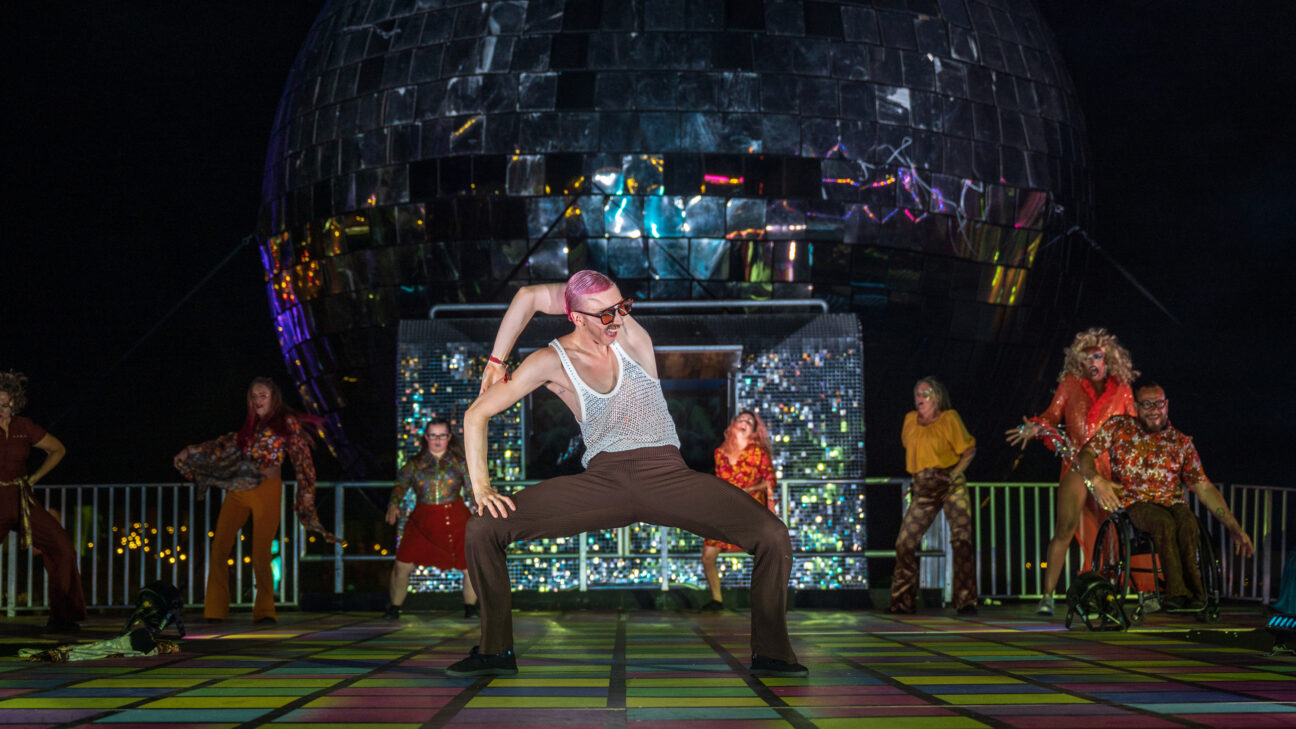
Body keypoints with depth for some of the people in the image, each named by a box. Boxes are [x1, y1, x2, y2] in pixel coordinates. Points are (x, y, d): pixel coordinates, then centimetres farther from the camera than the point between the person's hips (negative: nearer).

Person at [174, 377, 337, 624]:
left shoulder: (287, 422, 6)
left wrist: (306, 492, -2)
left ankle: (264, 610, 0)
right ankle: (215, 610, -2)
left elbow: (301, 458, 4)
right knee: (219, 547, -5)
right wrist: (192, 452, 23)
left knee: (261, 553, -10)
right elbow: (227, 444, 27)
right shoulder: (250, 426, 21)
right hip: (238, 492, 5)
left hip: (267, 490, -5)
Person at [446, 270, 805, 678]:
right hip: (601, 480, 0)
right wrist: (480, 485, -4)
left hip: (666, 473, 0)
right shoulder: (553, 362, 3)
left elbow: (530, 294, 1)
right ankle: (496, 651, 2)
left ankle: (769, 653, 0)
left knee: (773, 537, -21)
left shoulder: (628, 333, 3)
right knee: (483, 527, -17)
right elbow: (476, 415, 6)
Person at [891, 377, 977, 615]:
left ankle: (966, 602, -8)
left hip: (951, 485, -4)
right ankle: (901, 602, 9)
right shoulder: (910, 419, 10)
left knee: (961, 540, -12)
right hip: (923, 488, 4)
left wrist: (954, 474, -13)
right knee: (904, 542, -2)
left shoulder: (949, 418, -4)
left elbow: (969, 450, 0)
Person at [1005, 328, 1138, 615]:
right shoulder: (1071, 383, 10)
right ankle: (1048, 594, -13)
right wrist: (1035, 428, -13)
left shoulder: (1122, 389, 12)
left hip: (1112, 467, 2)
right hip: (1077, 464, -2)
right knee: (1065, 527, -13)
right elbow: (1052, 415, 6)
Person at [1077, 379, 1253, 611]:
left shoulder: (1181, 442, 10)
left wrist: (1234, 528, 2)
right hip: (1135, 503, -2)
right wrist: (1097, 480, -17)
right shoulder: (1118, 427, 8)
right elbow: (1084, 456, 6)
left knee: (1187, 522, -34)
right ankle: (1179, 592, -40)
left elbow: (1204, 488, 8)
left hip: (1172, 503, 2)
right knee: (1164, 522, -35)